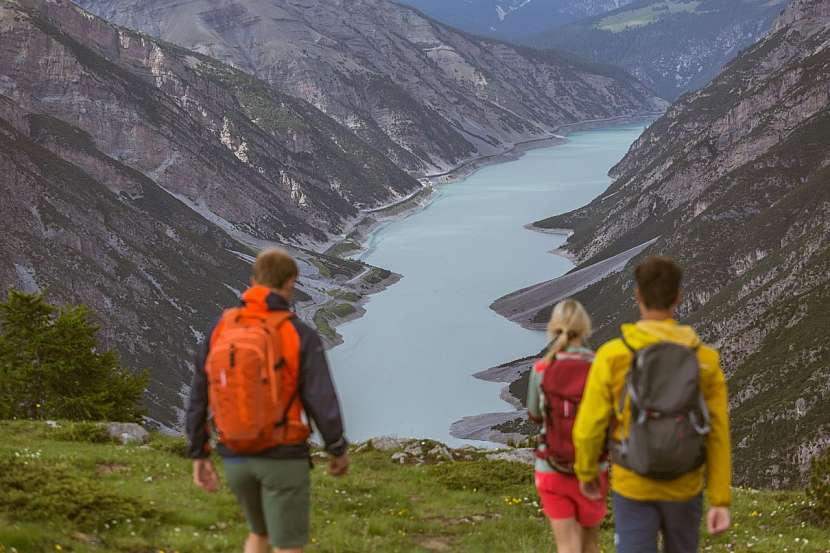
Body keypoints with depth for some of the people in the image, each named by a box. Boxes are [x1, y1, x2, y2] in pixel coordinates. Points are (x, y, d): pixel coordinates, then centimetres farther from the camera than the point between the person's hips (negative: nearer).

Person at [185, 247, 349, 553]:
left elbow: (198, 398, 1)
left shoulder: (222, 329, -3)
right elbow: (323, 404, -15)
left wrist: (199, 456, 11)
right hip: (283, 457, -4)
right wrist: (339, 450, 4)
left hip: (237, 457, 4)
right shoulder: (301, 336, -15)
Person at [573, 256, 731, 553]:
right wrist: (721, 501, -4)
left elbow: (589, 428, -9)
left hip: (633, 487, -2)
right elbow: (718, 435, -8)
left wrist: (586, 472, 12)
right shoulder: (704, 358, -8)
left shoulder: (612, 355, -14)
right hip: (684, 488, 2)